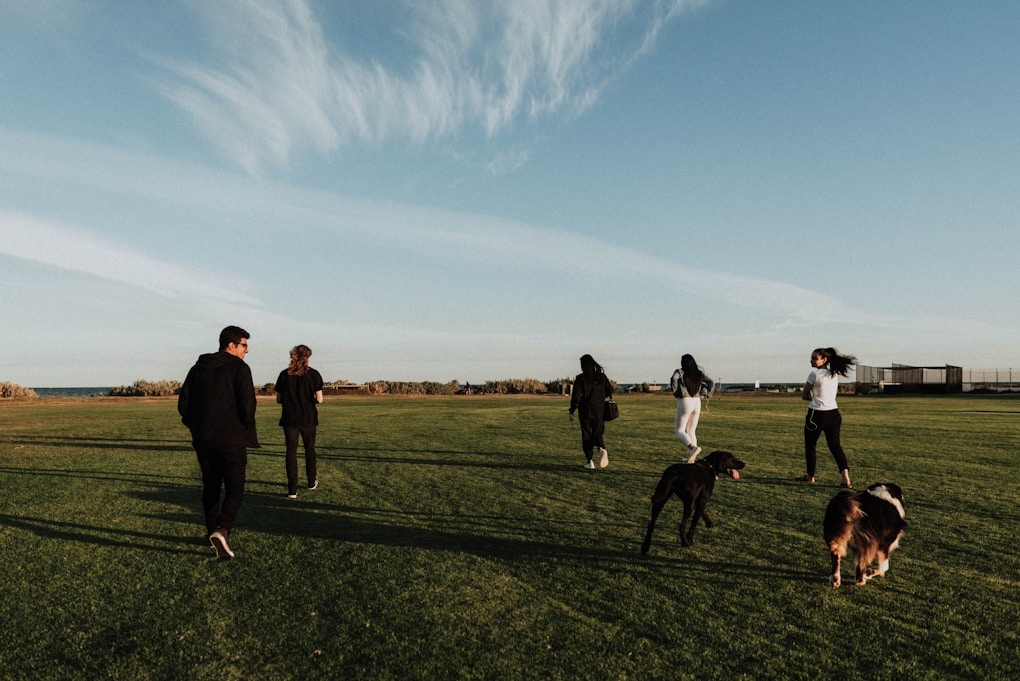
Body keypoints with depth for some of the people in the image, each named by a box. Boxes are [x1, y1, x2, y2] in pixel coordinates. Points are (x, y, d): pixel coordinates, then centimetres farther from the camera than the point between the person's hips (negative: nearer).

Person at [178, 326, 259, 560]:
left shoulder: (198, 368, 10)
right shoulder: (239, 368, -8)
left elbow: (183, 403, 8)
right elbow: (247, 405, -16)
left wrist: (196, 426, 19)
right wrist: (249, 430, 1)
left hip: (203, 440, 6)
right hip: (231, 440, -6)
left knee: (211, 487, 19)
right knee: (235, 489, -1)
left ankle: (213, 531, 27)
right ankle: (222, 530, -20)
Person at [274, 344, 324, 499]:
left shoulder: (284, 375, 0)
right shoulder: (314, 374, -6)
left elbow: (279, 399, 3)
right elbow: (319, 399, -8)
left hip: (289, 419, 0)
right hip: (308, 419, 0)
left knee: (291, 451, 1)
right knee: (310, 448, 17)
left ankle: (292, 489, -4)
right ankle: (312, 482, 30)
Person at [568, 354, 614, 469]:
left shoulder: (580, 378, -9)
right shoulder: (601, 376, 1)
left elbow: (575, 396, -12)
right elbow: (610, 390, 9)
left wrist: (572, 411, -5)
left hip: (585, 410, -3)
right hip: (599, 410, 3)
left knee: (586, 435, 9)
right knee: (597, 433, 11)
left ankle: (590, 461, 6)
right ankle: (601, 448, -21)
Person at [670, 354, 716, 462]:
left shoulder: (680, 372, -6)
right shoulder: (699, 373, 7)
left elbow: (673, 379, -25)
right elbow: (711, 383, 7)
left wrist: (675, 392, -11)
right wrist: (704, 394, 11)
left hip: (684, 403, -5)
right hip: (697, 403, 5)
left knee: (679, 431, 0)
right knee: (691, 432, 13)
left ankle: (693, 447, -26)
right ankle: (691, 458, 6)